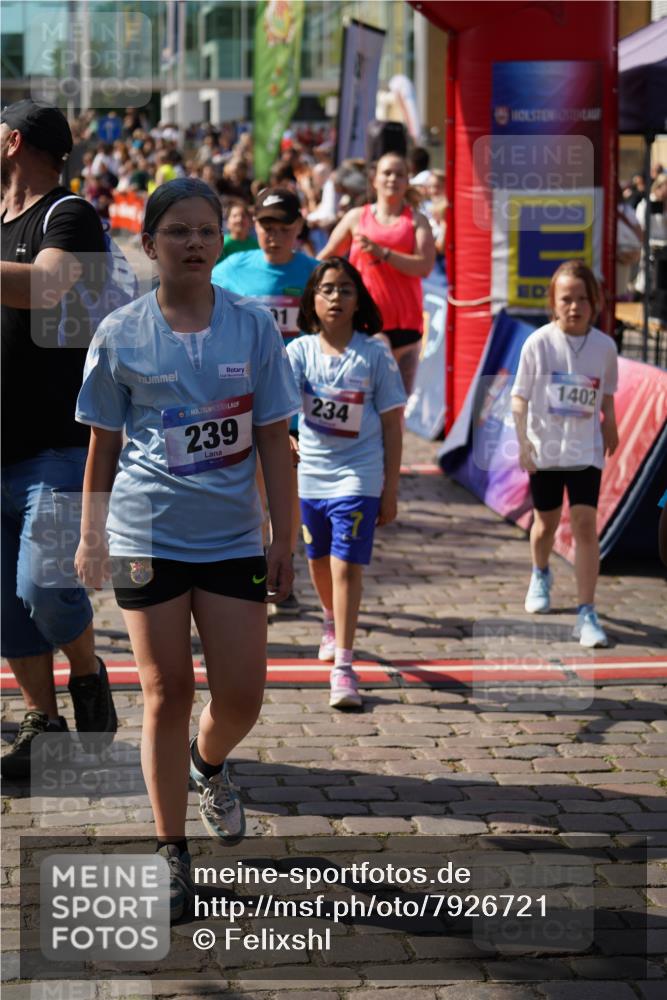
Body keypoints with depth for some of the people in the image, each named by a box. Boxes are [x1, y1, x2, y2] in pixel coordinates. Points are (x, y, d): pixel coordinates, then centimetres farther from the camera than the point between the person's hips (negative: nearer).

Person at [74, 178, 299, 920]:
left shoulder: (253, 328, 0)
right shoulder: (120, 335, -2)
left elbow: (273, 443, 3)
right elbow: (102, 445, 6)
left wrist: (282, 540, 2)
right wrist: (90, 537, 7)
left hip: (232, 538, 1)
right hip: (147, 537, -1)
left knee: (241, 695, 2)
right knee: (167, 693, 3)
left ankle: (209, 763, 37)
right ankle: (170, 851, 16)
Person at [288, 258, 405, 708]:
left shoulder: (375, 355, -6)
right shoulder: (300, 351, -1)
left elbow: (391, 424, -2)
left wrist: (391, 489, -3)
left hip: (358, 477, -3)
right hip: (310, 474, 3)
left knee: (347, 566, -12)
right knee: (320, 561, 21)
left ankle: (343, 667, -12)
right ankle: (332, 623, 49)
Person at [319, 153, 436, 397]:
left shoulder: (416, 221, 7)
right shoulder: (356, 217, 9)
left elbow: (425, 266, -9)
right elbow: (326, 258, 18)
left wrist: (382, 252, -18)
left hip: (404, 322, 0)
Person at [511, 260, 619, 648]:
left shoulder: (604, 346, -6)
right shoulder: (538, 343, -11)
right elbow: (520, 398, -6)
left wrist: (610, 427, 18)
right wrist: (524, 444, -11)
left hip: (586, 451, 0)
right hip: (545, 450, 0)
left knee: (585, 523, -10)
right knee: (546, 523, 15)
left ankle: (587, 613, -5)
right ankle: (541, 576, 48)